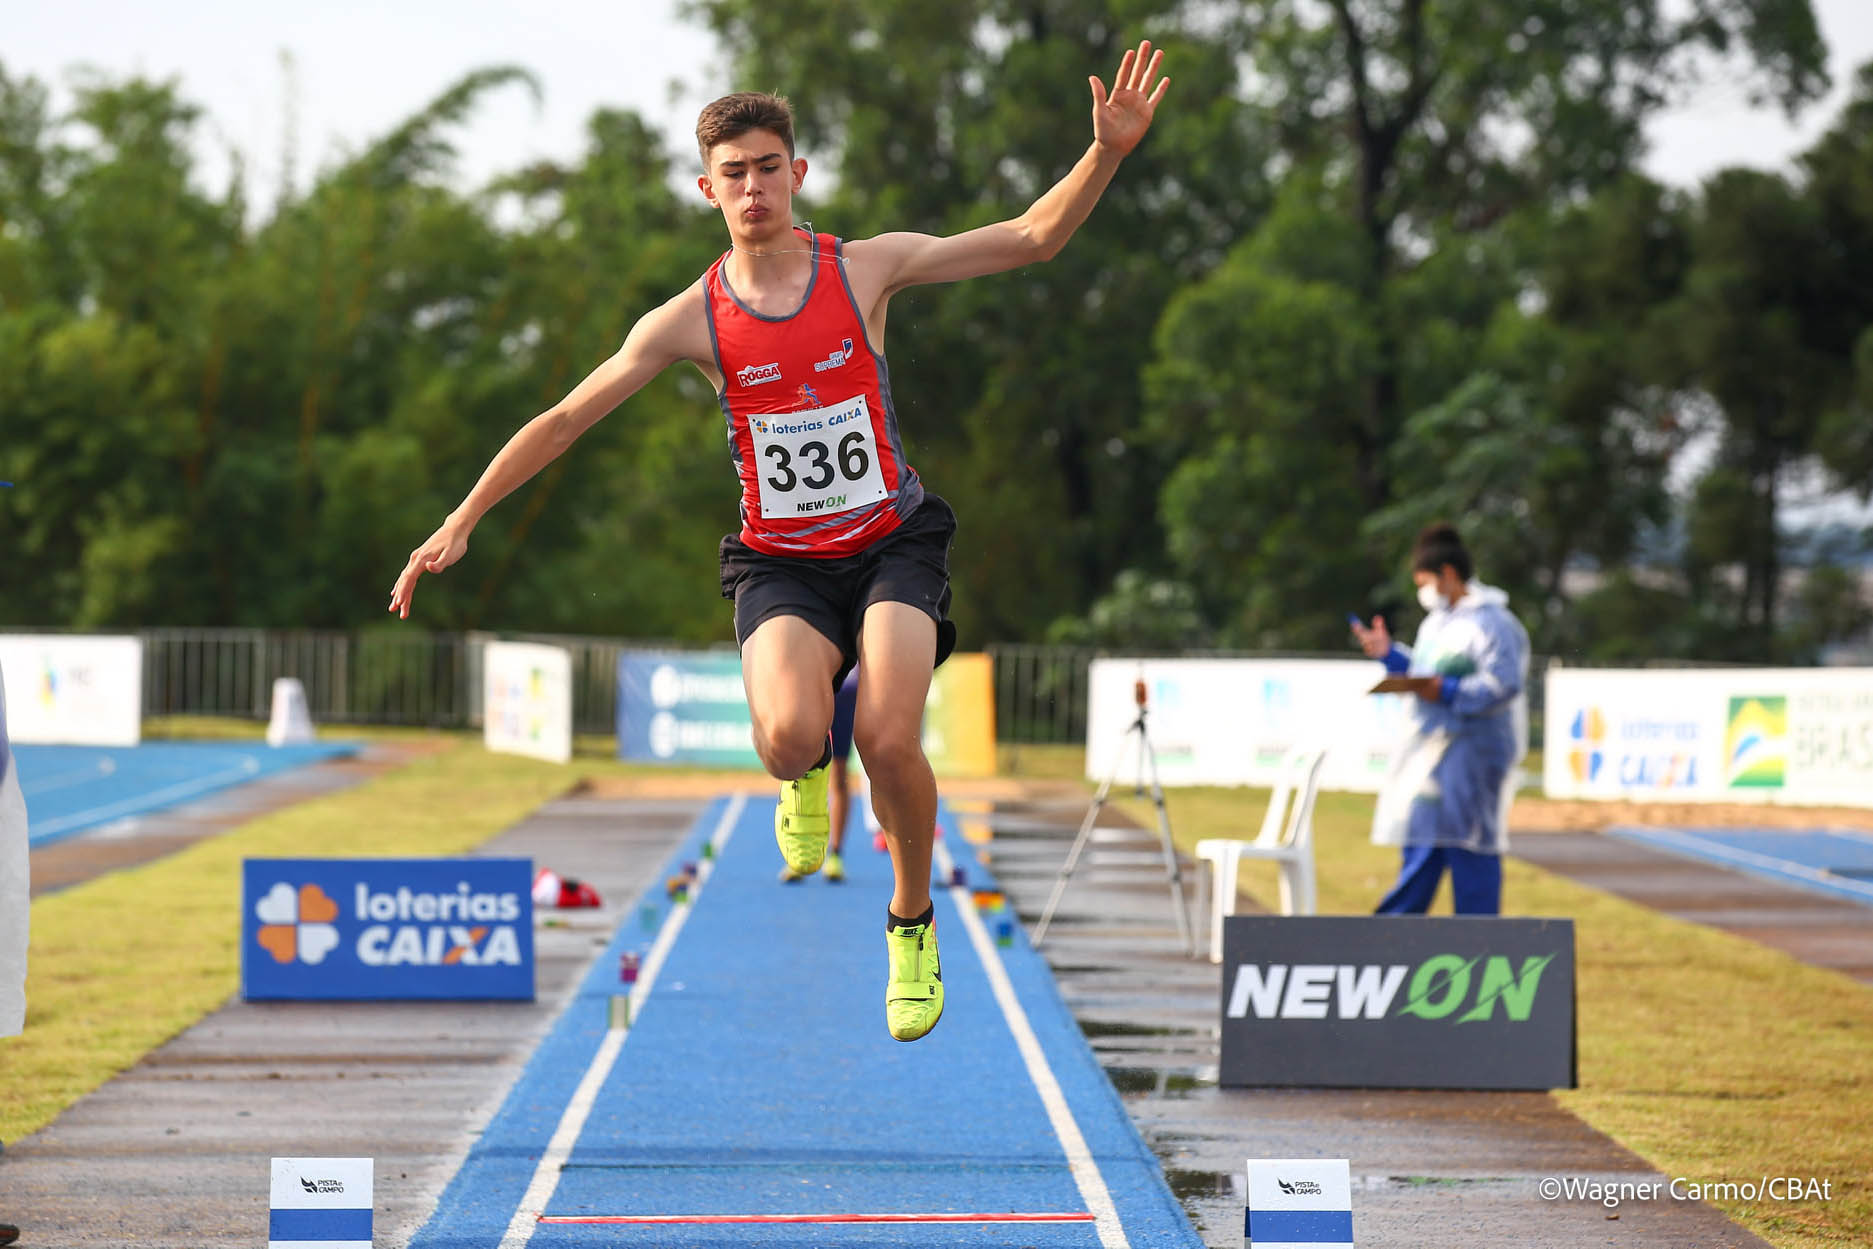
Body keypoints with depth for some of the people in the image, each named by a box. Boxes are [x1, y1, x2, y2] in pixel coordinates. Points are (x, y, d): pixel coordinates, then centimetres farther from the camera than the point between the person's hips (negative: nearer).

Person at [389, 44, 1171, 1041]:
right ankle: (806, 775, 13)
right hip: (780, 562, 0)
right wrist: (460, 523, -4)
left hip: (891, 542, 0)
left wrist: (1107, 151, -15)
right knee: (789, 736, -29)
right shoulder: (691, 320, -4)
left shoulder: (867, 268, -3)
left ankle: (913, 922, 5)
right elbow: (566, 419, 0)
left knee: (888, 737, -24)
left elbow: (1032, 238, -1)